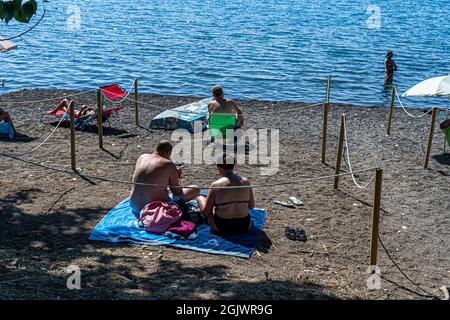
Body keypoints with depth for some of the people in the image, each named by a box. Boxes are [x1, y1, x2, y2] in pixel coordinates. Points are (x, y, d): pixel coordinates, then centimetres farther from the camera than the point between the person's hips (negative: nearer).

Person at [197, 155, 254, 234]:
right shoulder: (246, 182, -5)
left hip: (221, 227, -3)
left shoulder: (215, 185, -14)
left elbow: (205, 211, -8)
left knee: (200, 198, 18)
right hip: (244, 226, 4)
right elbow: (251, 206, 6)